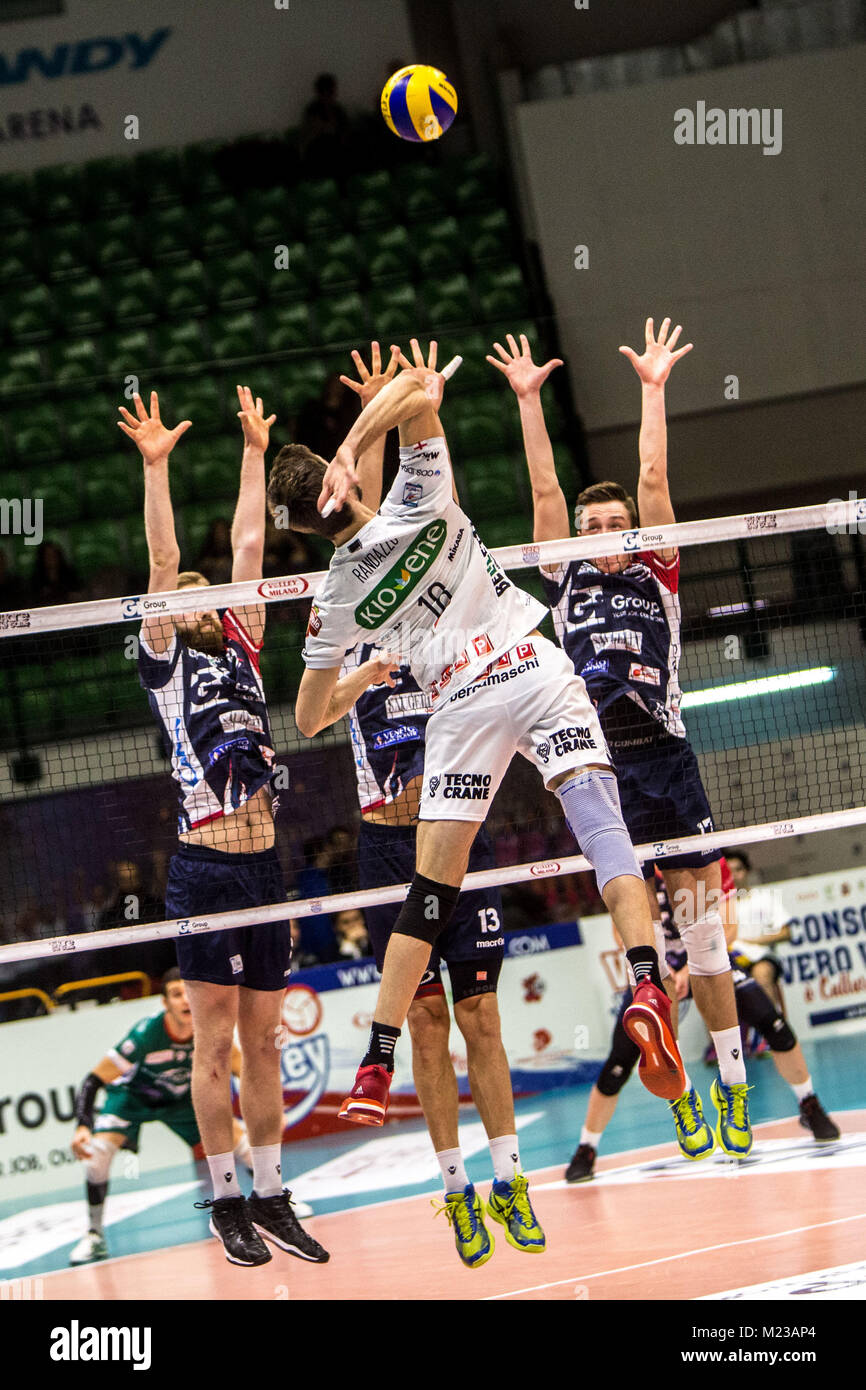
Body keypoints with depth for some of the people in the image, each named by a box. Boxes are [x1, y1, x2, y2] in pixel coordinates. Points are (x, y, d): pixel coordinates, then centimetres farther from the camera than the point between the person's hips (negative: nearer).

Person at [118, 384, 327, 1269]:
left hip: (263, 866, 5)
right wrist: (155, 467, -12)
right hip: (205, 870, -5)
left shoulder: (240, 647, 16)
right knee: (214, 1044, -2)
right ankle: (226, 1202, 3)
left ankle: (271, 1199, 13)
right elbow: (162, 563, -5)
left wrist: (254, 452, 18)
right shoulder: (165, 659, 3)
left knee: (263, 1042, 8)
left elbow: (247, 546, 17)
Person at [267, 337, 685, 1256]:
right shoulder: (417, 505, 2)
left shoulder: (336, 599, 8)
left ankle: (376, 1066, 5)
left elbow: (308, 718, 19)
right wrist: (352, 443, -4)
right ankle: (647, 986, -35)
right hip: (538, 675, -1)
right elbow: (421, 393, -7)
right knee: (602, 827, -12)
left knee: (429, 893, 6)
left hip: (462, 709, 1)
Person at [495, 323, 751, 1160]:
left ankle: (733, 1087, 6)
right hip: (602, 770, 1)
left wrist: (653, 387, 2)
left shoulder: (657, 577, 9)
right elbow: (544, 492, 8)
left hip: (667, 761, -1)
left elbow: (653, 481, 3)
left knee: (702, 930, 1)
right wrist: (528, 400, 6)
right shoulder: (567, 585, 11)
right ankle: (678, 1094, 9)